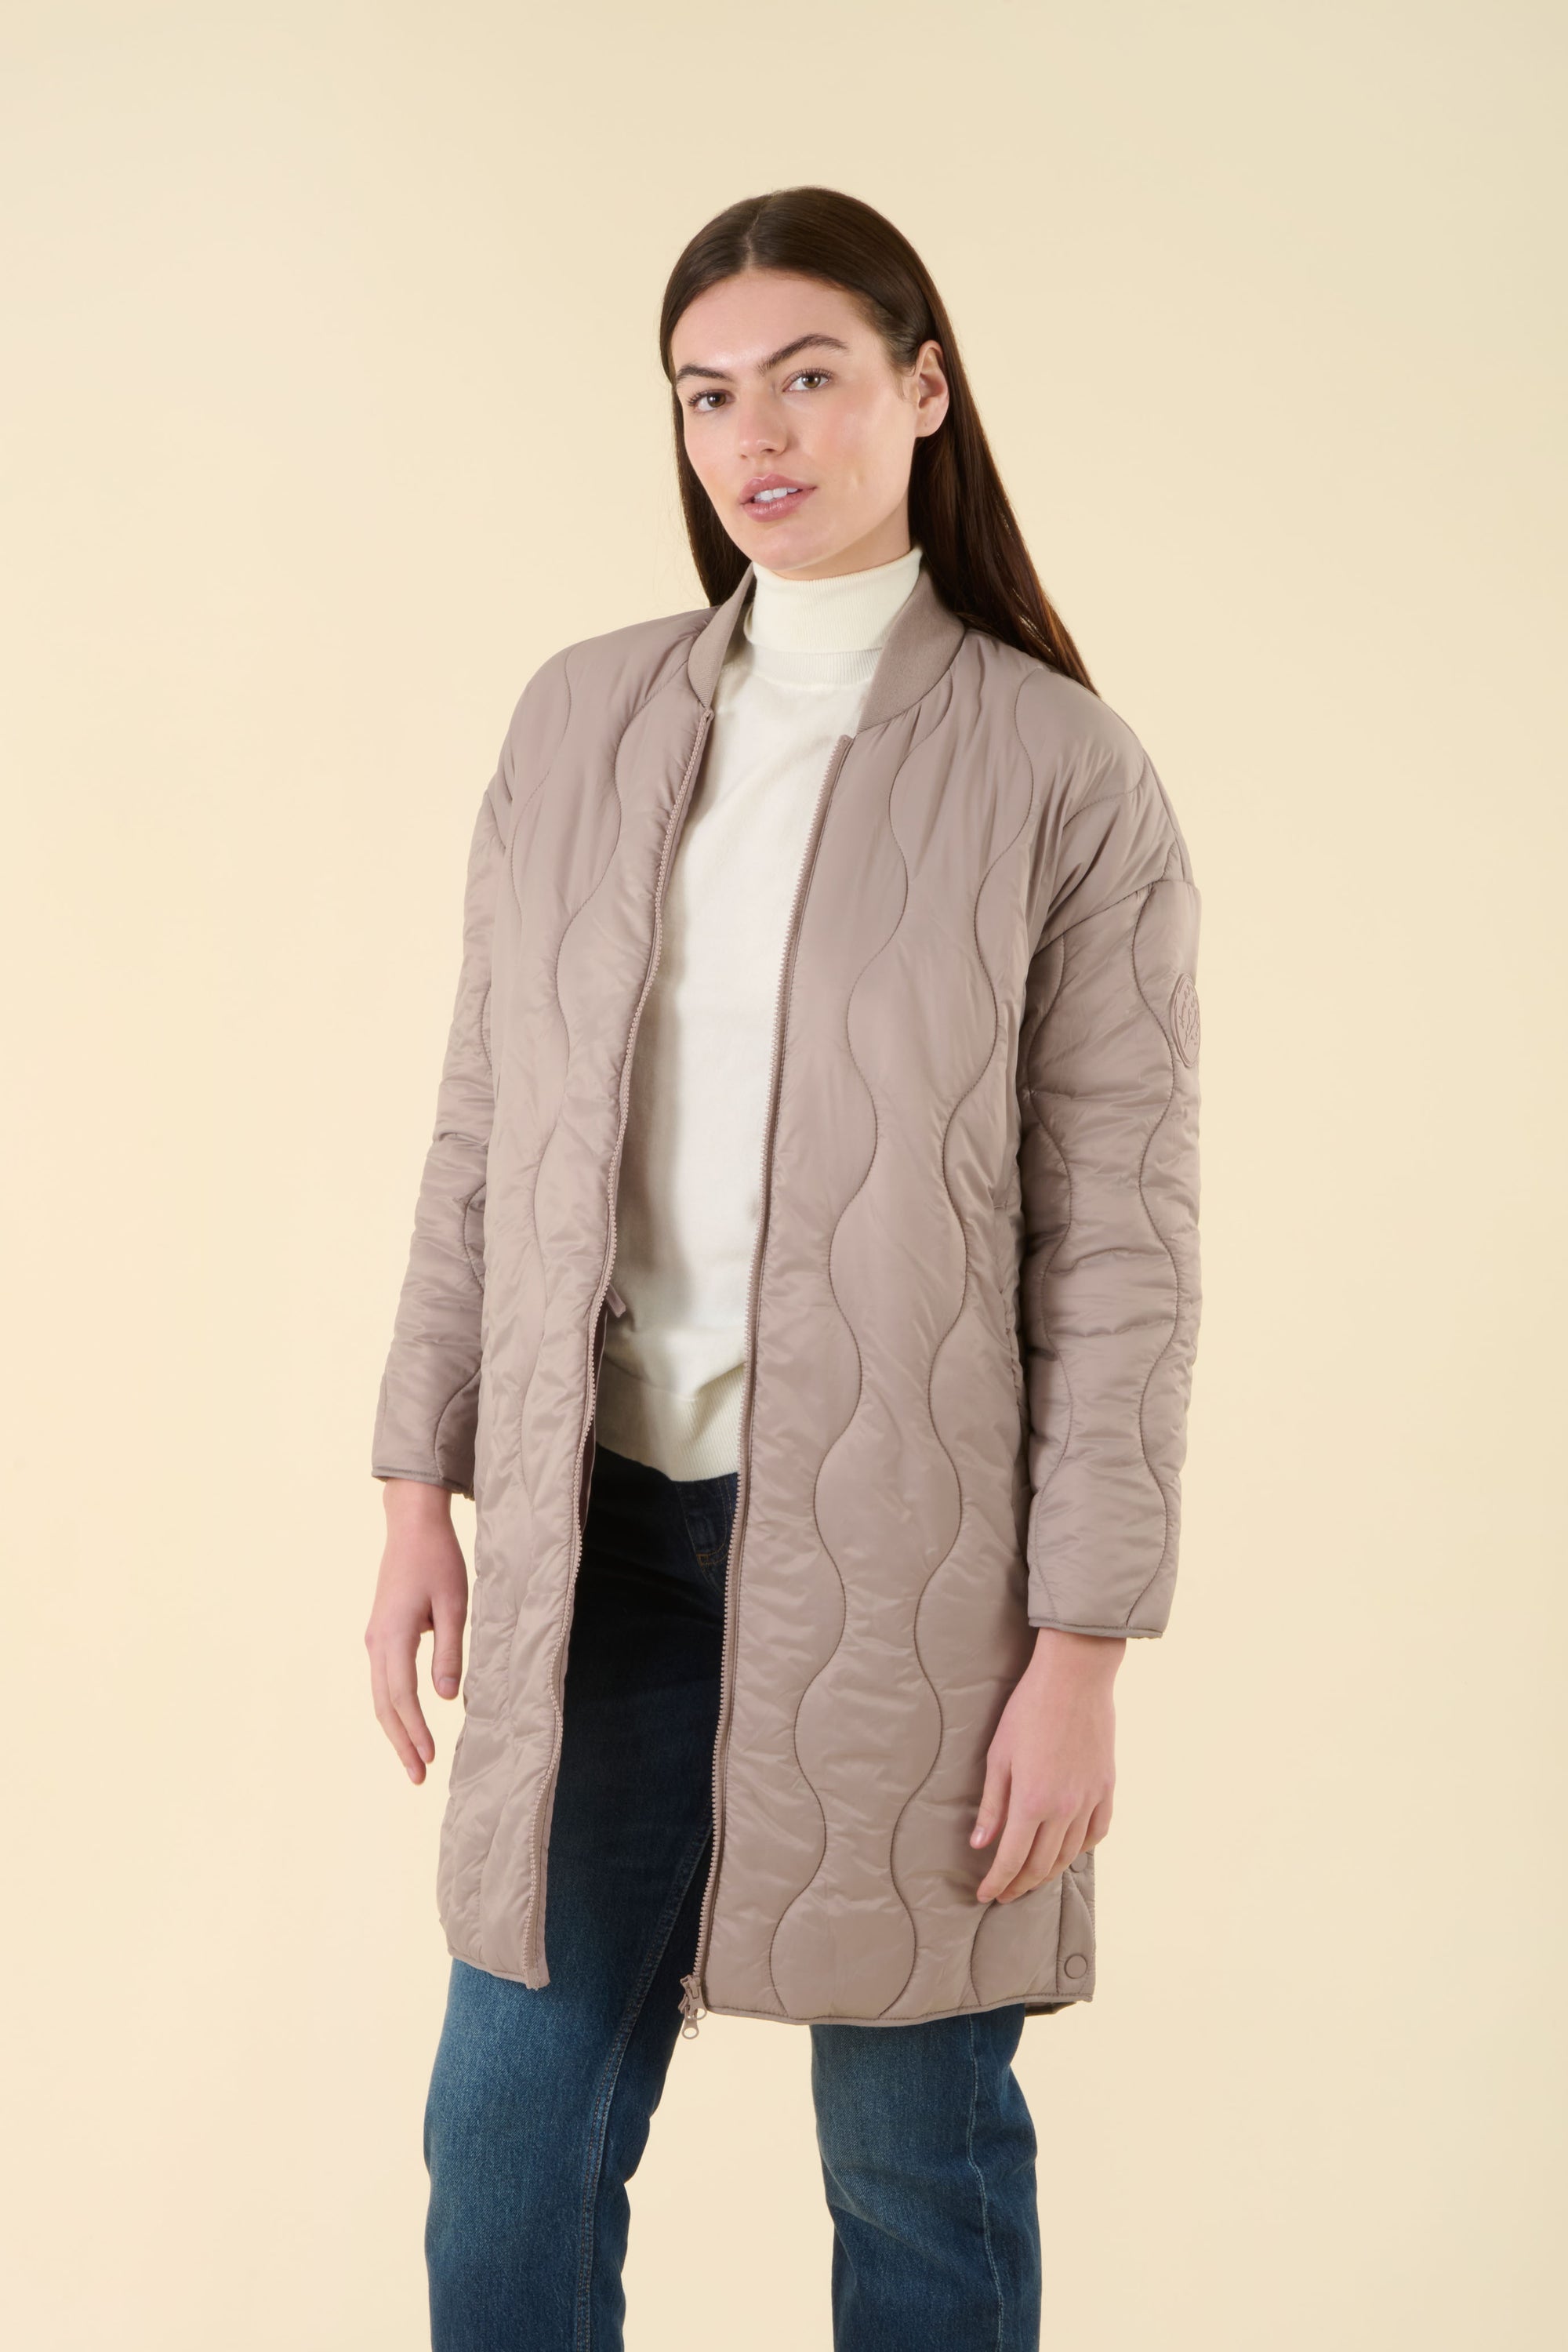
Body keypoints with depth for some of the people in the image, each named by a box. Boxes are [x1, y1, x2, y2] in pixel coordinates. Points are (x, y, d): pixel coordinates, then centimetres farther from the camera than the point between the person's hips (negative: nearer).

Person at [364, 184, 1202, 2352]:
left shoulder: (1062, 774, -6)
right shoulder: (581, 723, 6)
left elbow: (1121, 1237, -7)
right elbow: (484, 1133, 9)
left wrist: (1079, 1651, -10)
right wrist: (422, 1492, 5)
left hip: (911, 1547, -3)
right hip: (610, 1529, 4)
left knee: (919, 2153, 10)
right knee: (510, 2138, 9)